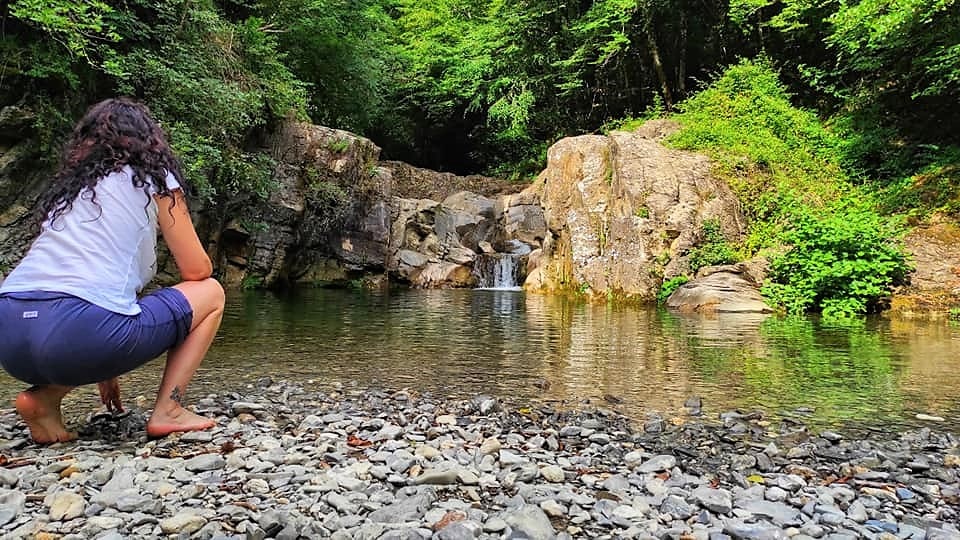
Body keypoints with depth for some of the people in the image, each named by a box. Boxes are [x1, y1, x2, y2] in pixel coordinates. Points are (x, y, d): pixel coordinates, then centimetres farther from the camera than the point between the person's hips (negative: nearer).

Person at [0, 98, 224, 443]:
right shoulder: (154, 178, 10)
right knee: (210, 292, 15)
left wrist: (104, 371, 38)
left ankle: (45, 396, 13)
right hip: (80, 330, -7)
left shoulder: (68, 187, 27)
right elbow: (196, 270, 9)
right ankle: (168, 411, 7)